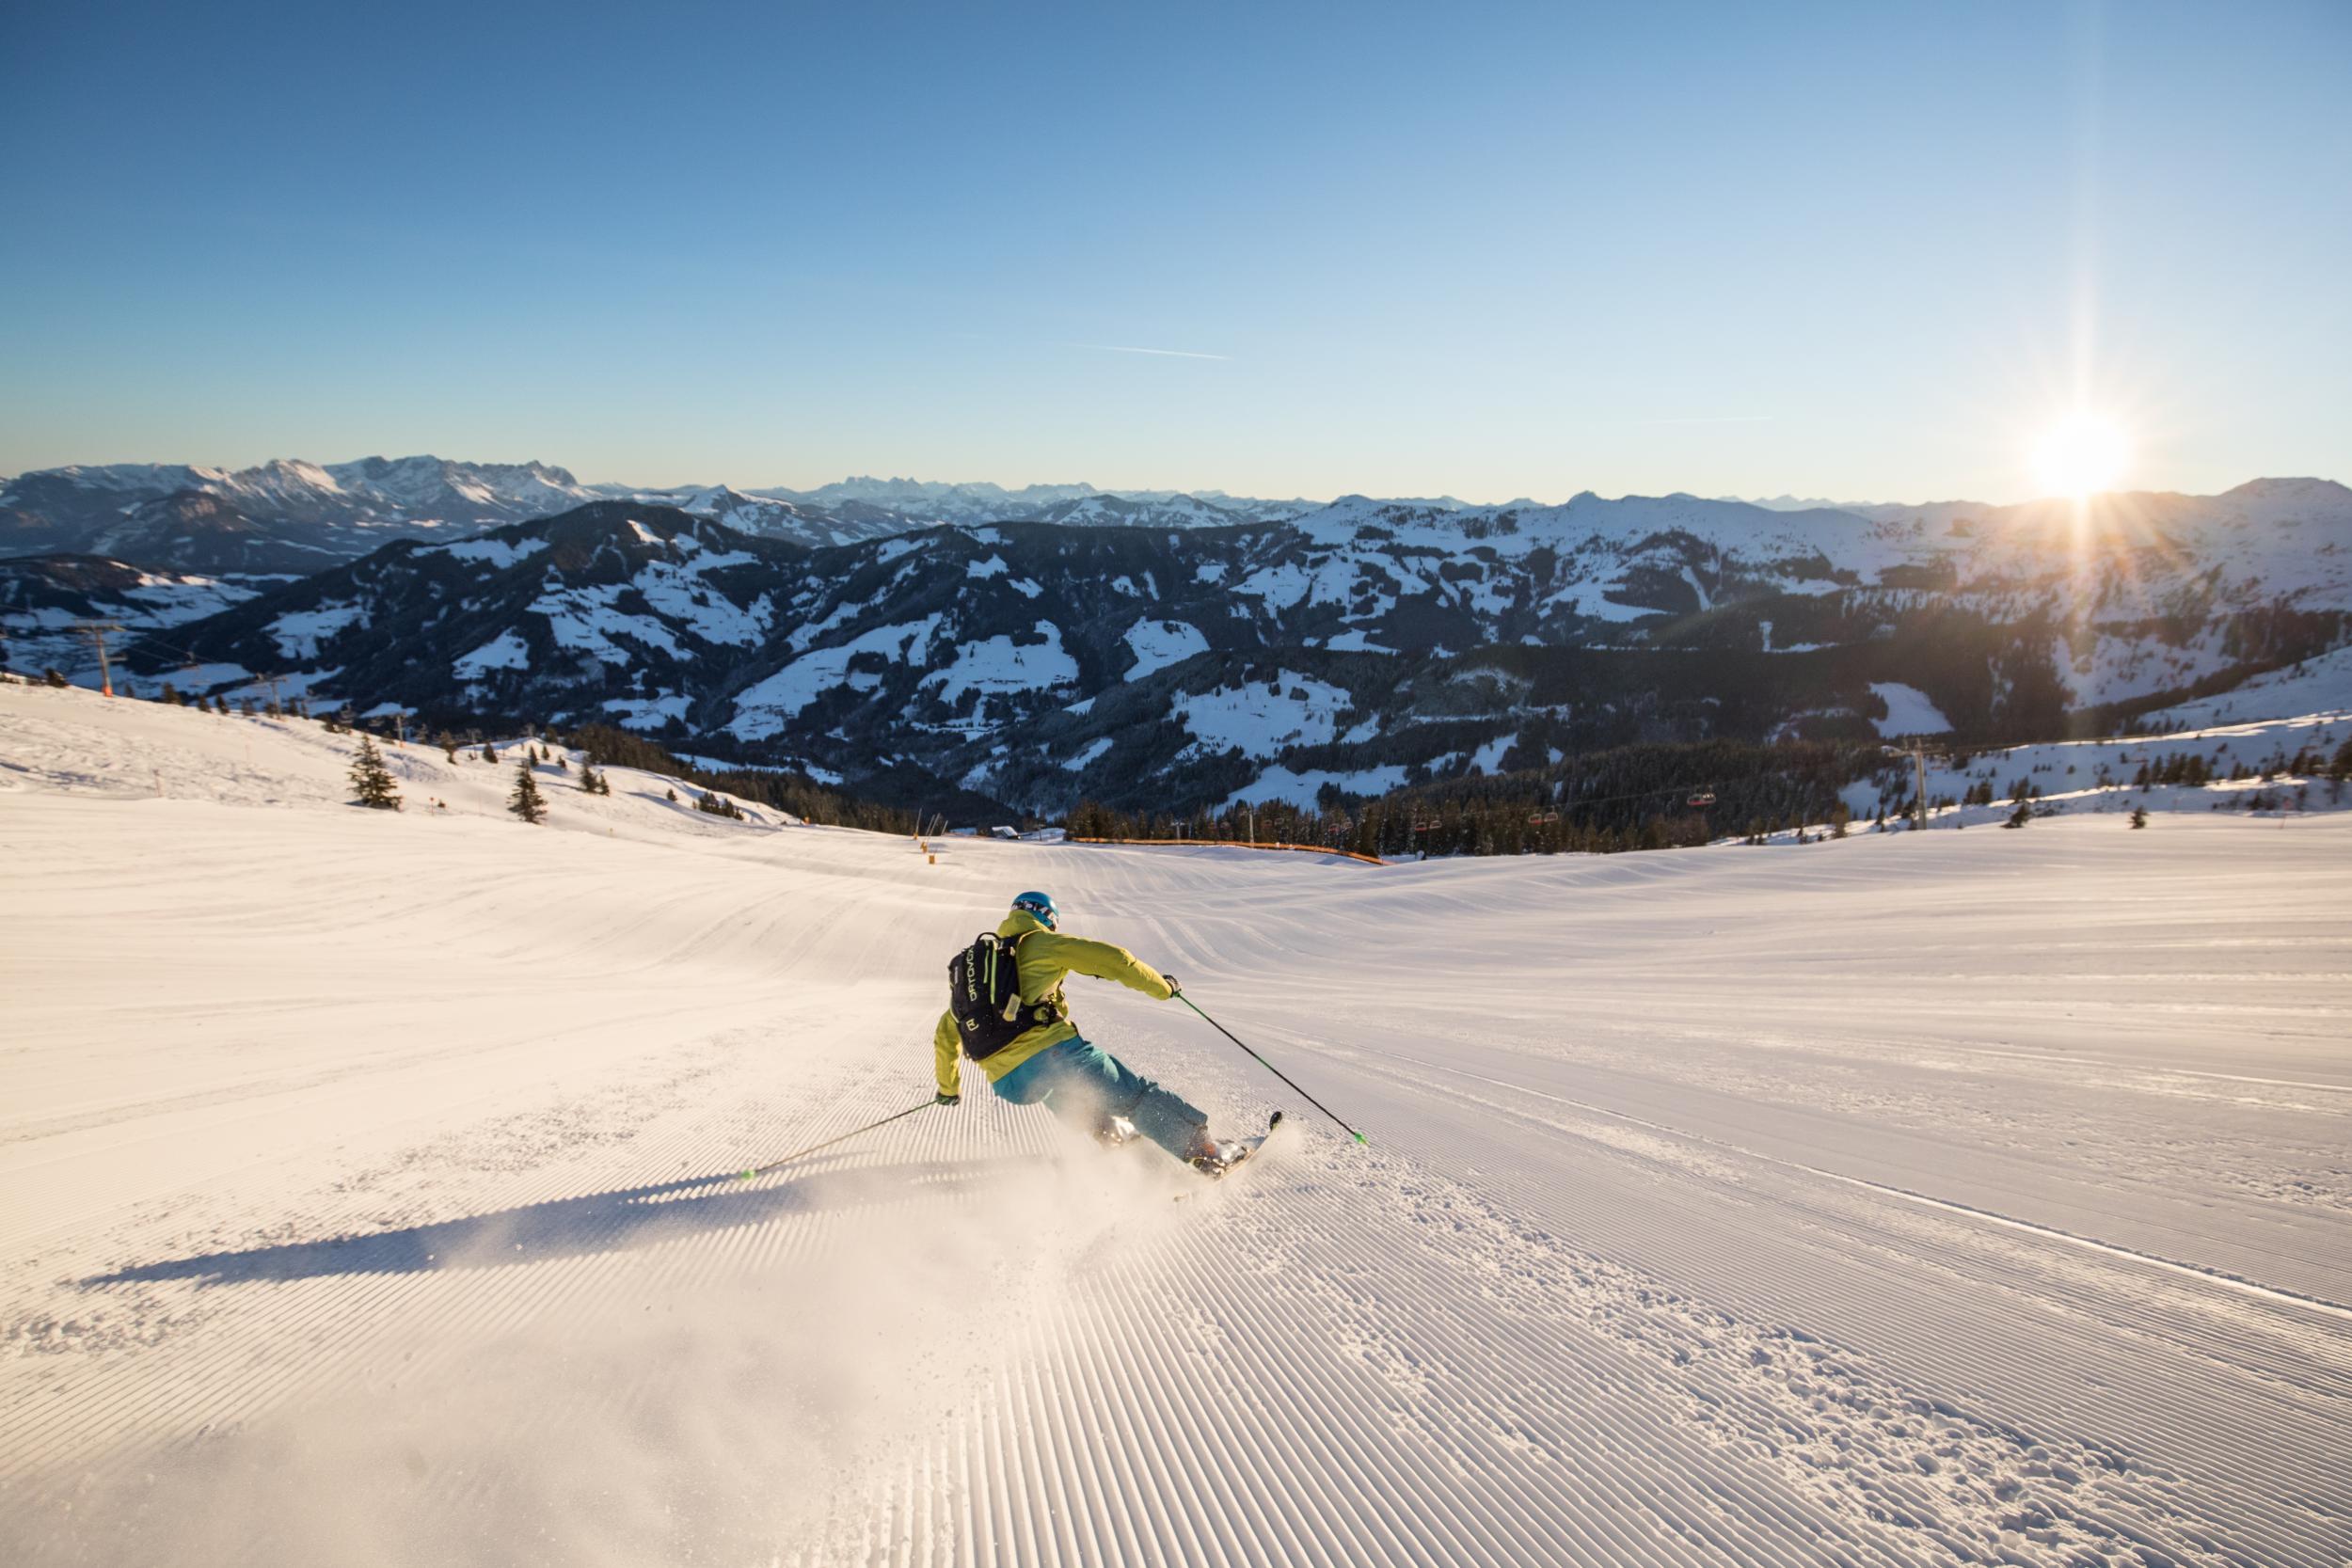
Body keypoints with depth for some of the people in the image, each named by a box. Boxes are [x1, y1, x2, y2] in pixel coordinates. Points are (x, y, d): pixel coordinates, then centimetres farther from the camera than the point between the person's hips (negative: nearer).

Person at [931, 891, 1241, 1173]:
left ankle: (1106, 1130, 33)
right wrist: (1161, 986, 16)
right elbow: (1111, 958, 2)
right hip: (1051, 1051, -6)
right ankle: (1205, 1150, 3)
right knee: (1136, 1095, 6)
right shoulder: (1042, 942, 10)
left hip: (1008, 1084, 6)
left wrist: (948, 1087, 47)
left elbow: (945, 1034, 33)